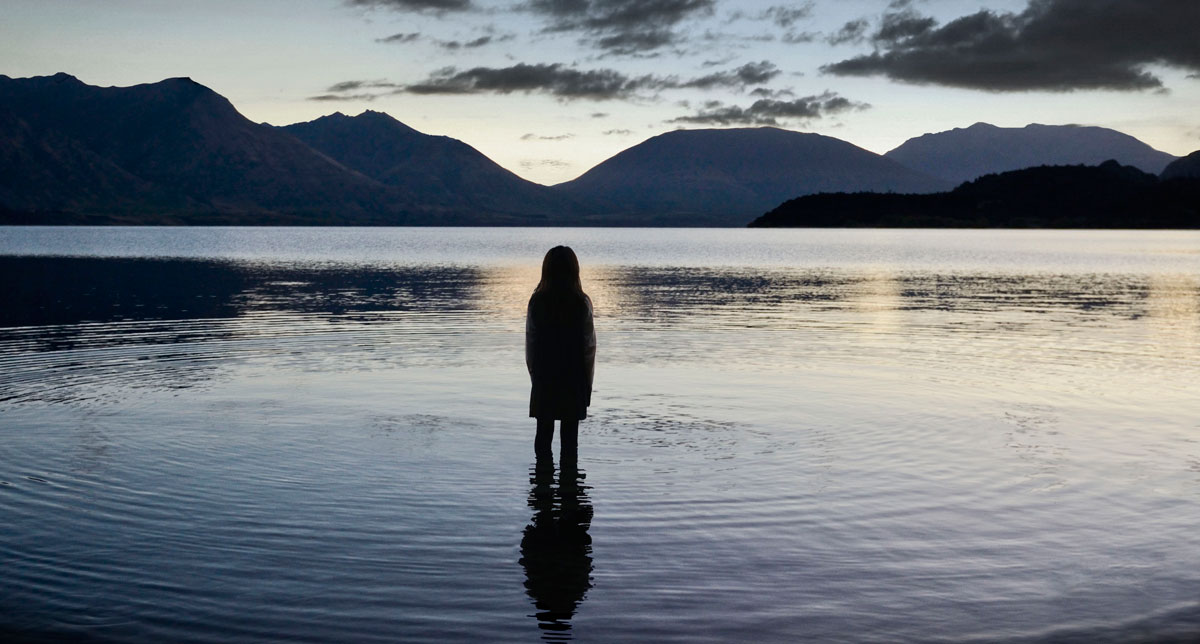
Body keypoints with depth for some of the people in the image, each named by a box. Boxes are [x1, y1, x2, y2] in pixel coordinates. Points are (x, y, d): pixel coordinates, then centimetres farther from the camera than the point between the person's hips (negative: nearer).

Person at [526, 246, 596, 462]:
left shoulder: (536, 302, -6)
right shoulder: (582, 303, -10)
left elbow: (530, 343, -2)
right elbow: (589, 346, -7)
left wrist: (535, 376, 10)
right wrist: (587, 384, 4)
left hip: (544, 380, 1)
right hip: (574, 380, -1)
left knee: (544, 434, 10)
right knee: (569, 436, 4)